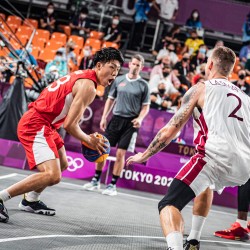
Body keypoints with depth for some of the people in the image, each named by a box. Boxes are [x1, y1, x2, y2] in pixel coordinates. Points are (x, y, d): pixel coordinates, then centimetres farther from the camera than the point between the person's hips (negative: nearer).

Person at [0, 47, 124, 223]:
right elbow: (69, 125, -19)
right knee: (53, 176, -23)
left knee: (62, 165, 27)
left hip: (43, 125, 11)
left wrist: (88, 137, 16)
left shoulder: (81, 76, 14)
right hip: (35, 126, -11)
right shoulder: (89, 86, -16)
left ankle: (30, 201, 40)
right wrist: (90, 141, -3)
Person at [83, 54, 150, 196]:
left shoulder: (143, 85, 1)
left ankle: (113, 185, 6)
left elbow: (146, 106, 2)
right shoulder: (119, 80, 8)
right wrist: (104, 117, 7)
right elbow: (110, 100, 14)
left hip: (131, 122, -3)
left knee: (120, 154, -4)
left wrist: (140, 119, -15)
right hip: (116, 119, 3)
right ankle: (96, 181, 15)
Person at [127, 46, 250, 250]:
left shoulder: (201, 89, 12)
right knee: (206, 183, 38)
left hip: (216, 156, -6)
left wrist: (145, 155, 21)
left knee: (169, 205, -4)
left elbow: (170, 130, 9)